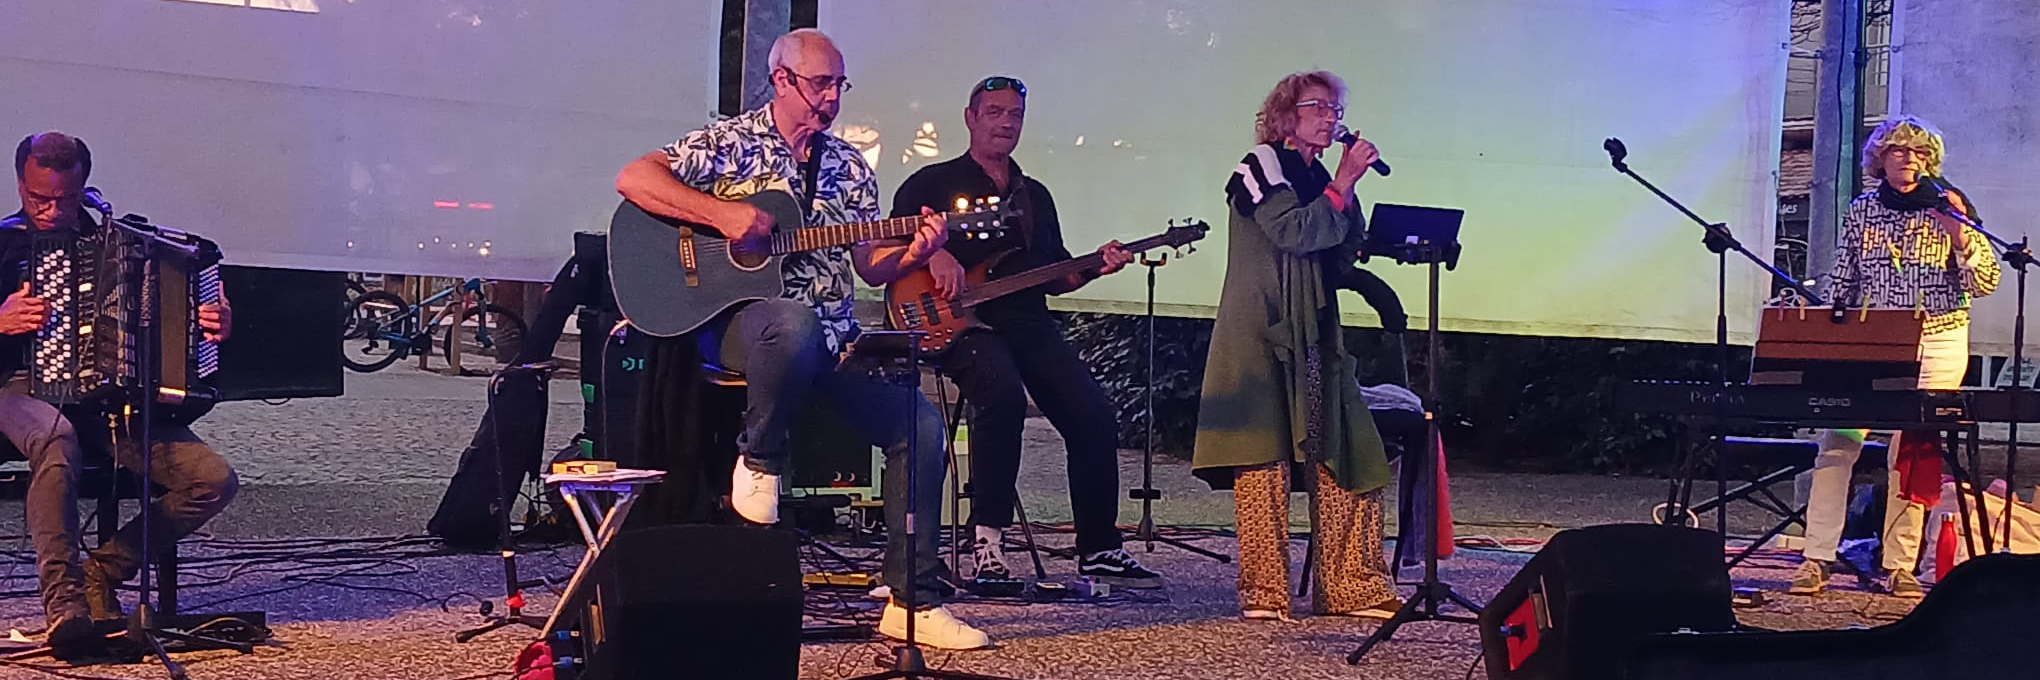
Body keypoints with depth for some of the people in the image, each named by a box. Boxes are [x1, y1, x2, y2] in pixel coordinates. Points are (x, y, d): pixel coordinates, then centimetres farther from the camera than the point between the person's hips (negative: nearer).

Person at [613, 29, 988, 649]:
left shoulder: (849, 168, 16)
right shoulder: (732, 143, 0)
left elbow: (869, 266, 15)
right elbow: (633, 179, -10)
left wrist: (914, 251, -7)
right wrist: (722, 213, -20)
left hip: (833, 339, 5)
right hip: (739, 321, -5)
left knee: (921, 423, -14)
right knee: (798, 323, -42)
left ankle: (913, 601, -8)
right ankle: (758, 459, -13)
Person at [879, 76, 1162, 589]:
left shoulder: (1036, 196, 25)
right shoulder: (933, 184, 10)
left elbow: (1054, 276, 25)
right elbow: (890, 243, 0)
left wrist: (1095, 268, 6)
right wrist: (932, 253, -18)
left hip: (1030, 323, 6)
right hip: (963, 321, -5)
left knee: (1094, 414, -14)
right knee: (1004, 394, -36)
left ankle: (1097, 550, -5)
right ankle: (988, 539, -28)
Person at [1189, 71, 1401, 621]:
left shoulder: (1317, 179, 21)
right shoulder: (1260, 167, -1)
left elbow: (1343, 257, 14)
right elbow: (1293, 232, -16)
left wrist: (1347, 188, 5)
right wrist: (1343, 184, -13)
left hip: (1313, 339, 8)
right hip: (1262, 338, -8)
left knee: (1344, 460, 2)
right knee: (1263, 461, -10)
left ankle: (1350, 589, 7)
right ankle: (1262, 595, -7)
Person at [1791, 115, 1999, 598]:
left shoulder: (1948, 206, 4)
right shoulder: (1861, 211, 9)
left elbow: (1984, 283, -1)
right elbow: (1842, 285, 14)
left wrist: (1958, 233, -14)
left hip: (1935, 344, -1)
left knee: (1915, 449, -3)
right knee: (1837, 440, -11)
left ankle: (1900, 566, 4)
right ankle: (1816, 559, -10)